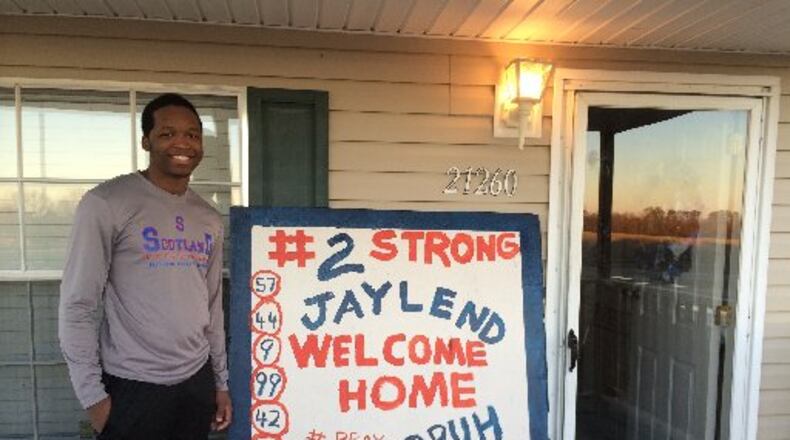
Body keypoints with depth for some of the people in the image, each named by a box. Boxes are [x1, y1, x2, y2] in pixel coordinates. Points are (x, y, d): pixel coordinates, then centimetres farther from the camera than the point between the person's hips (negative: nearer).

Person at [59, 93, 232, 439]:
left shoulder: (209, 219, 7)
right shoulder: (106, 203, -10)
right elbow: (78, 306, -10)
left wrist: (221, 381, 12)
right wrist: (92, 394, -10)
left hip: (197, 382, 5)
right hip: (132, 386, -5)